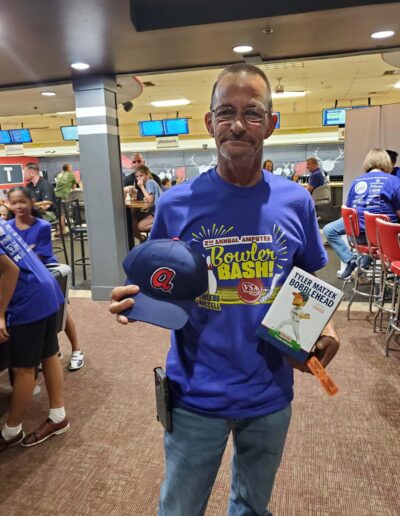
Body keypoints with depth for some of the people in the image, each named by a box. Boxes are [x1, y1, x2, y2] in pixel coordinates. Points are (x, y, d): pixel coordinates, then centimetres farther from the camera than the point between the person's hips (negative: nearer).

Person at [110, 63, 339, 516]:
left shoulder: (295, 202, -6)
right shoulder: (176, 204, -12)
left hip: (271, 393, 3)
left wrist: (322, 327, -12)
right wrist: (134, 301, -23)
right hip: (196, 396, -2)